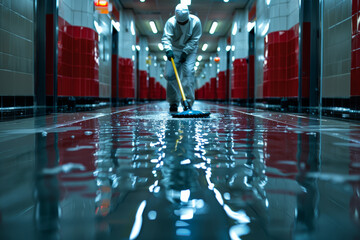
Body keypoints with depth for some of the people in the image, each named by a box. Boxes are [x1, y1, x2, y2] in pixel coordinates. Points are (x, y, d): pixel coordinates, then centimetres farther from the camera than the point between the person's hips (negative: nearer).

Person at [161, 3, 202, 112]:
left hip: (190, 51, -1)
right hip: (174, 50, 1)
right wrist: (168, 50, -41)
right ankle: (173, 102, 6)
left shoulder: (195, 22, -17)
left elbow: (194, 40, -13)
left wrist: (185, 52, -21)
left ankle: (188, 102, -14)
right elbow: (166, 38, -23)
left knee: (188, 72, -18)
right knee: (170, 74, -7)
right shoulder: (171, 22, -18)